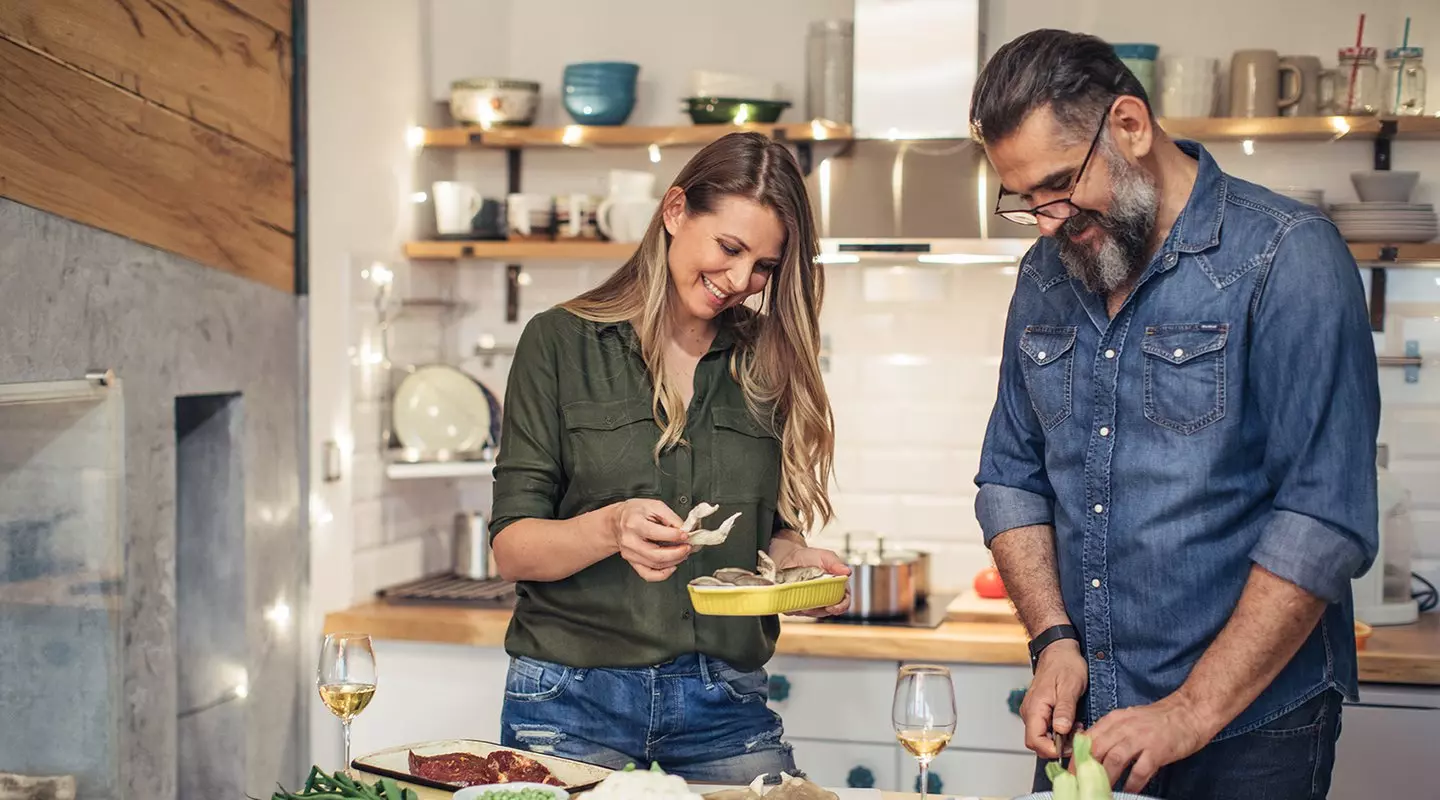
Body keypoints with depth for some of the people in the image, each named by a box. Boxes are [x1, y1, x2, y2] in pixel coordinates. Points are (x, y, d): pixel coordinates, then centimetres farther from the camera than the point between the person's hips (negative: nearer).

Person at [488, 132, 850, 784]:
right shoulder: (562, 342, -2)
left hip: (724, 706, 3)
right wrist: (612, 529, -25)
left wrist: (796, 560, -8)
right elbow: (512, 548, -6)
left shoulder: (768, 364, 8)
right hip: (573, 702, -2)